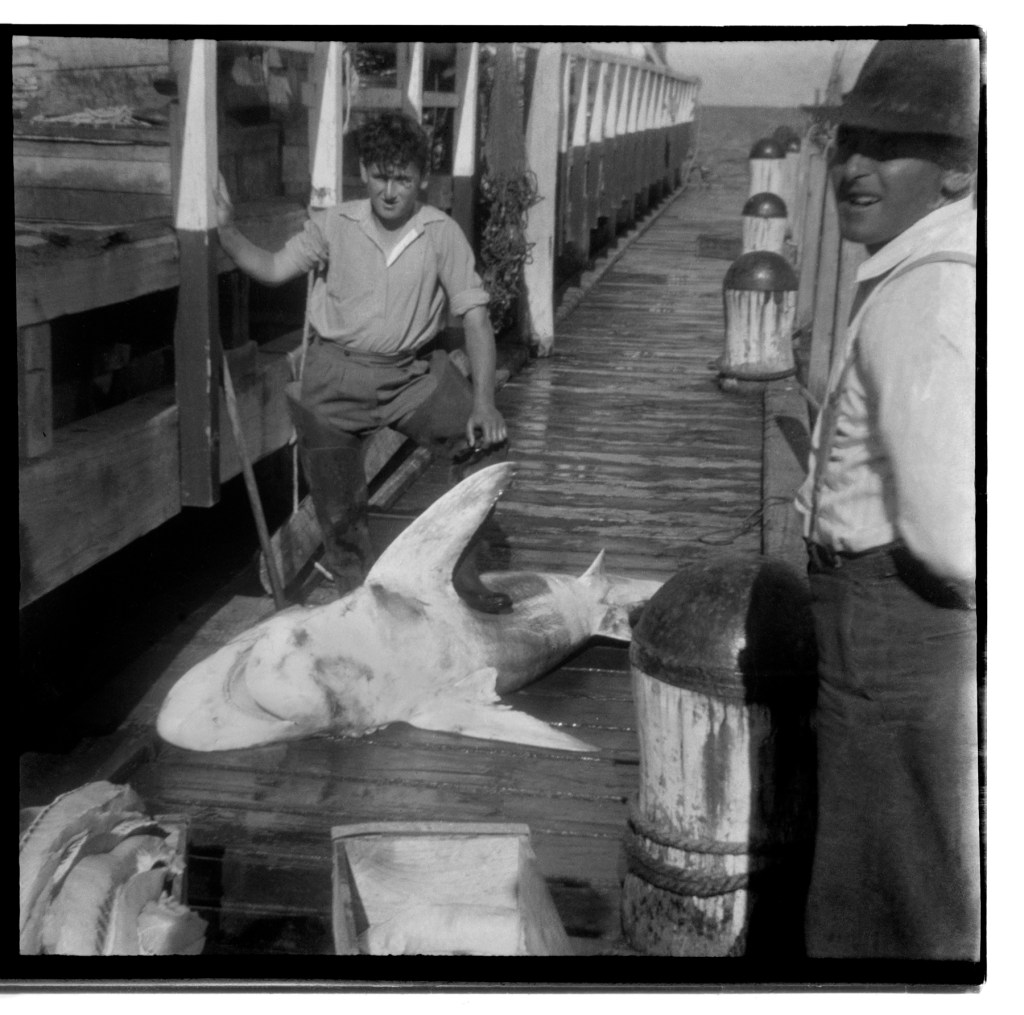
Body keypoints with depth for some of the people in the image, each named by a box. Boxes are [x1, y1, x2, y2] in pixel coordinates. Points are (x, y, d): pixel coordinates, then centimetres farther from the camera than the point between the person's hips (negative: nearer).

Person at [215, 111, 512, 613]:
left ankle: (459, 568, 0)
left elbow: (474, 316, -8)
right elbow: (273, 268, 4)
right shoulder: (335, 225, -3)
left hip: (410, 371, 0)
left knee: (487, 438, -15)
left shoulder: (441, 233, -6)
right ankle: (355, 586, 31)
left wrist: (483, 401, -16)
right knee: (338, 503, 5)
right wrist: (227, 231, -15)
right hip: (337, 371, 0)